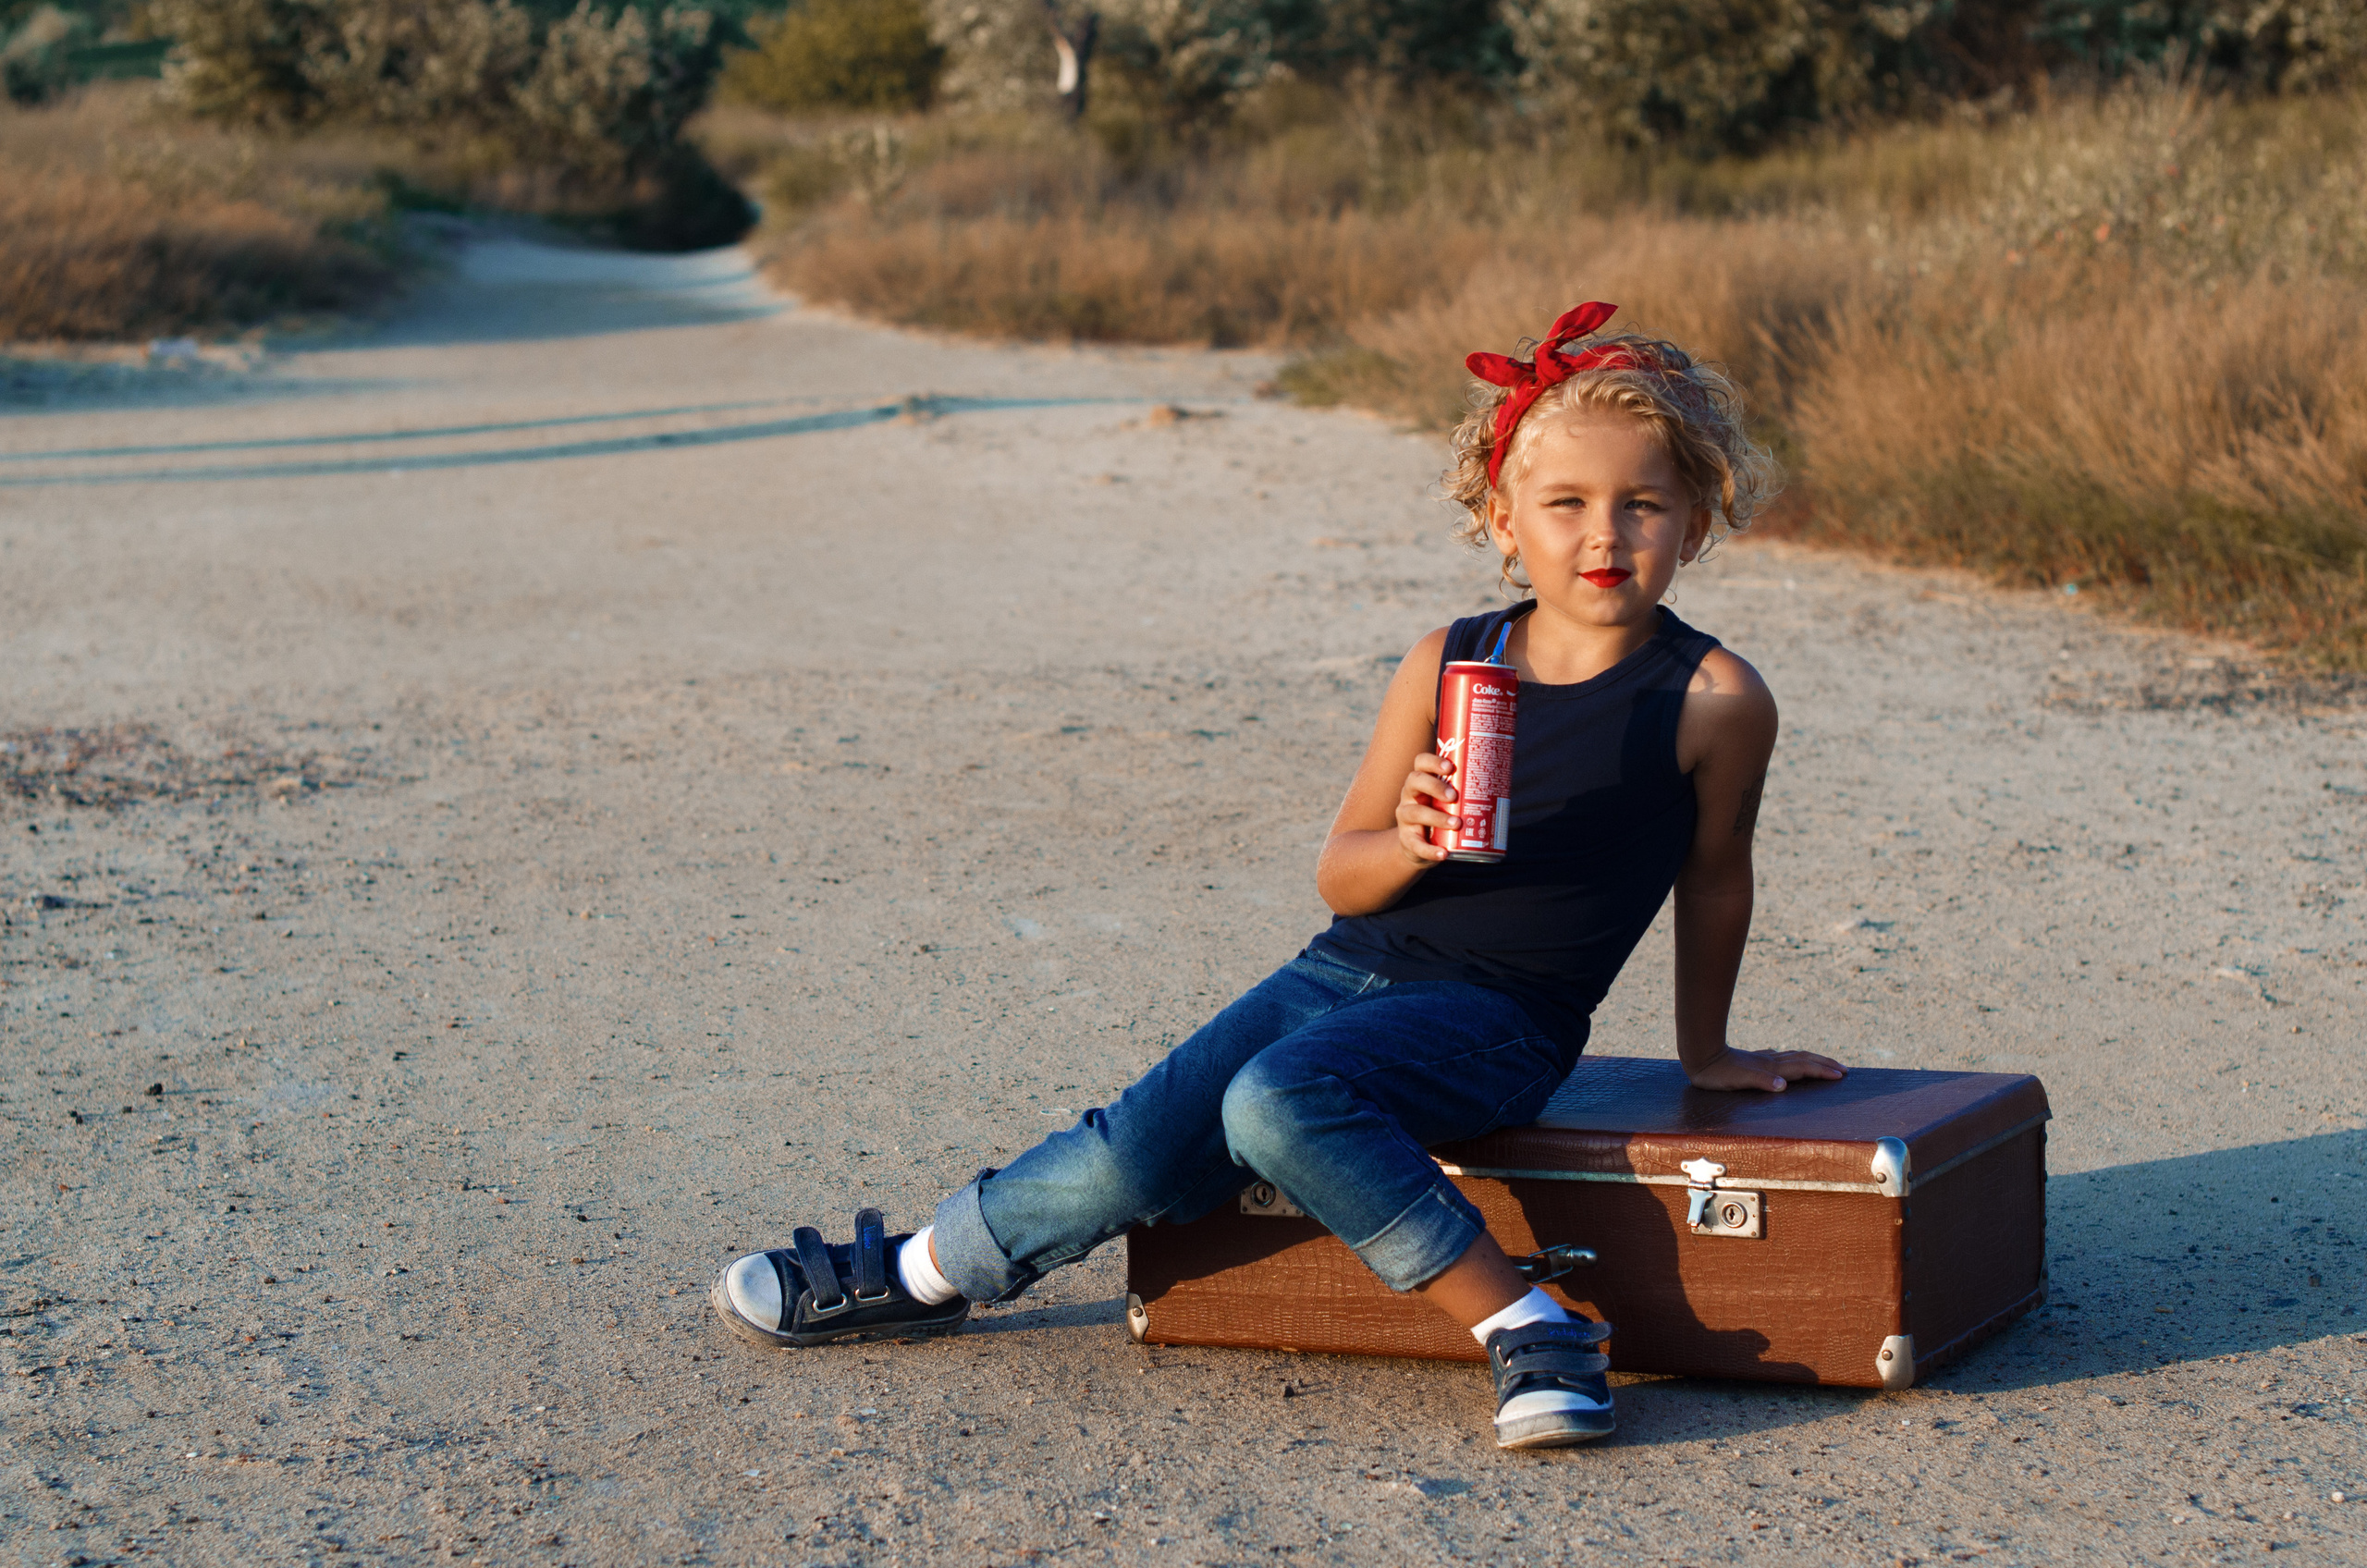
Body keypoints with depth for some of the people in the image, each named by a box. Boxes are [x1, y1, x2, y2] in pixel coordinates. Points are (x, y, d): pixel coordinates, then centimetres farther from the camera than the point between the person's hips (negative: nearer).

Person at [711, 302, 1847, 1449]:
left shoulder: (1714, 699, -7)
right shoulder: (1445, 664, 2)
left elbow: (1714, 876, 10)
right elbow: (1338, 875, 7)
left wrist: (1706, 1052, 21)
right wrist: (1409, 846, -16)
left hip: (1496, 1017, -4)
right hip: (1350, 966, 4)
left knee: (1280, 1098, -32)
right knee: (1141, 1150, -14)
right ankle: (923, 1274, 7)